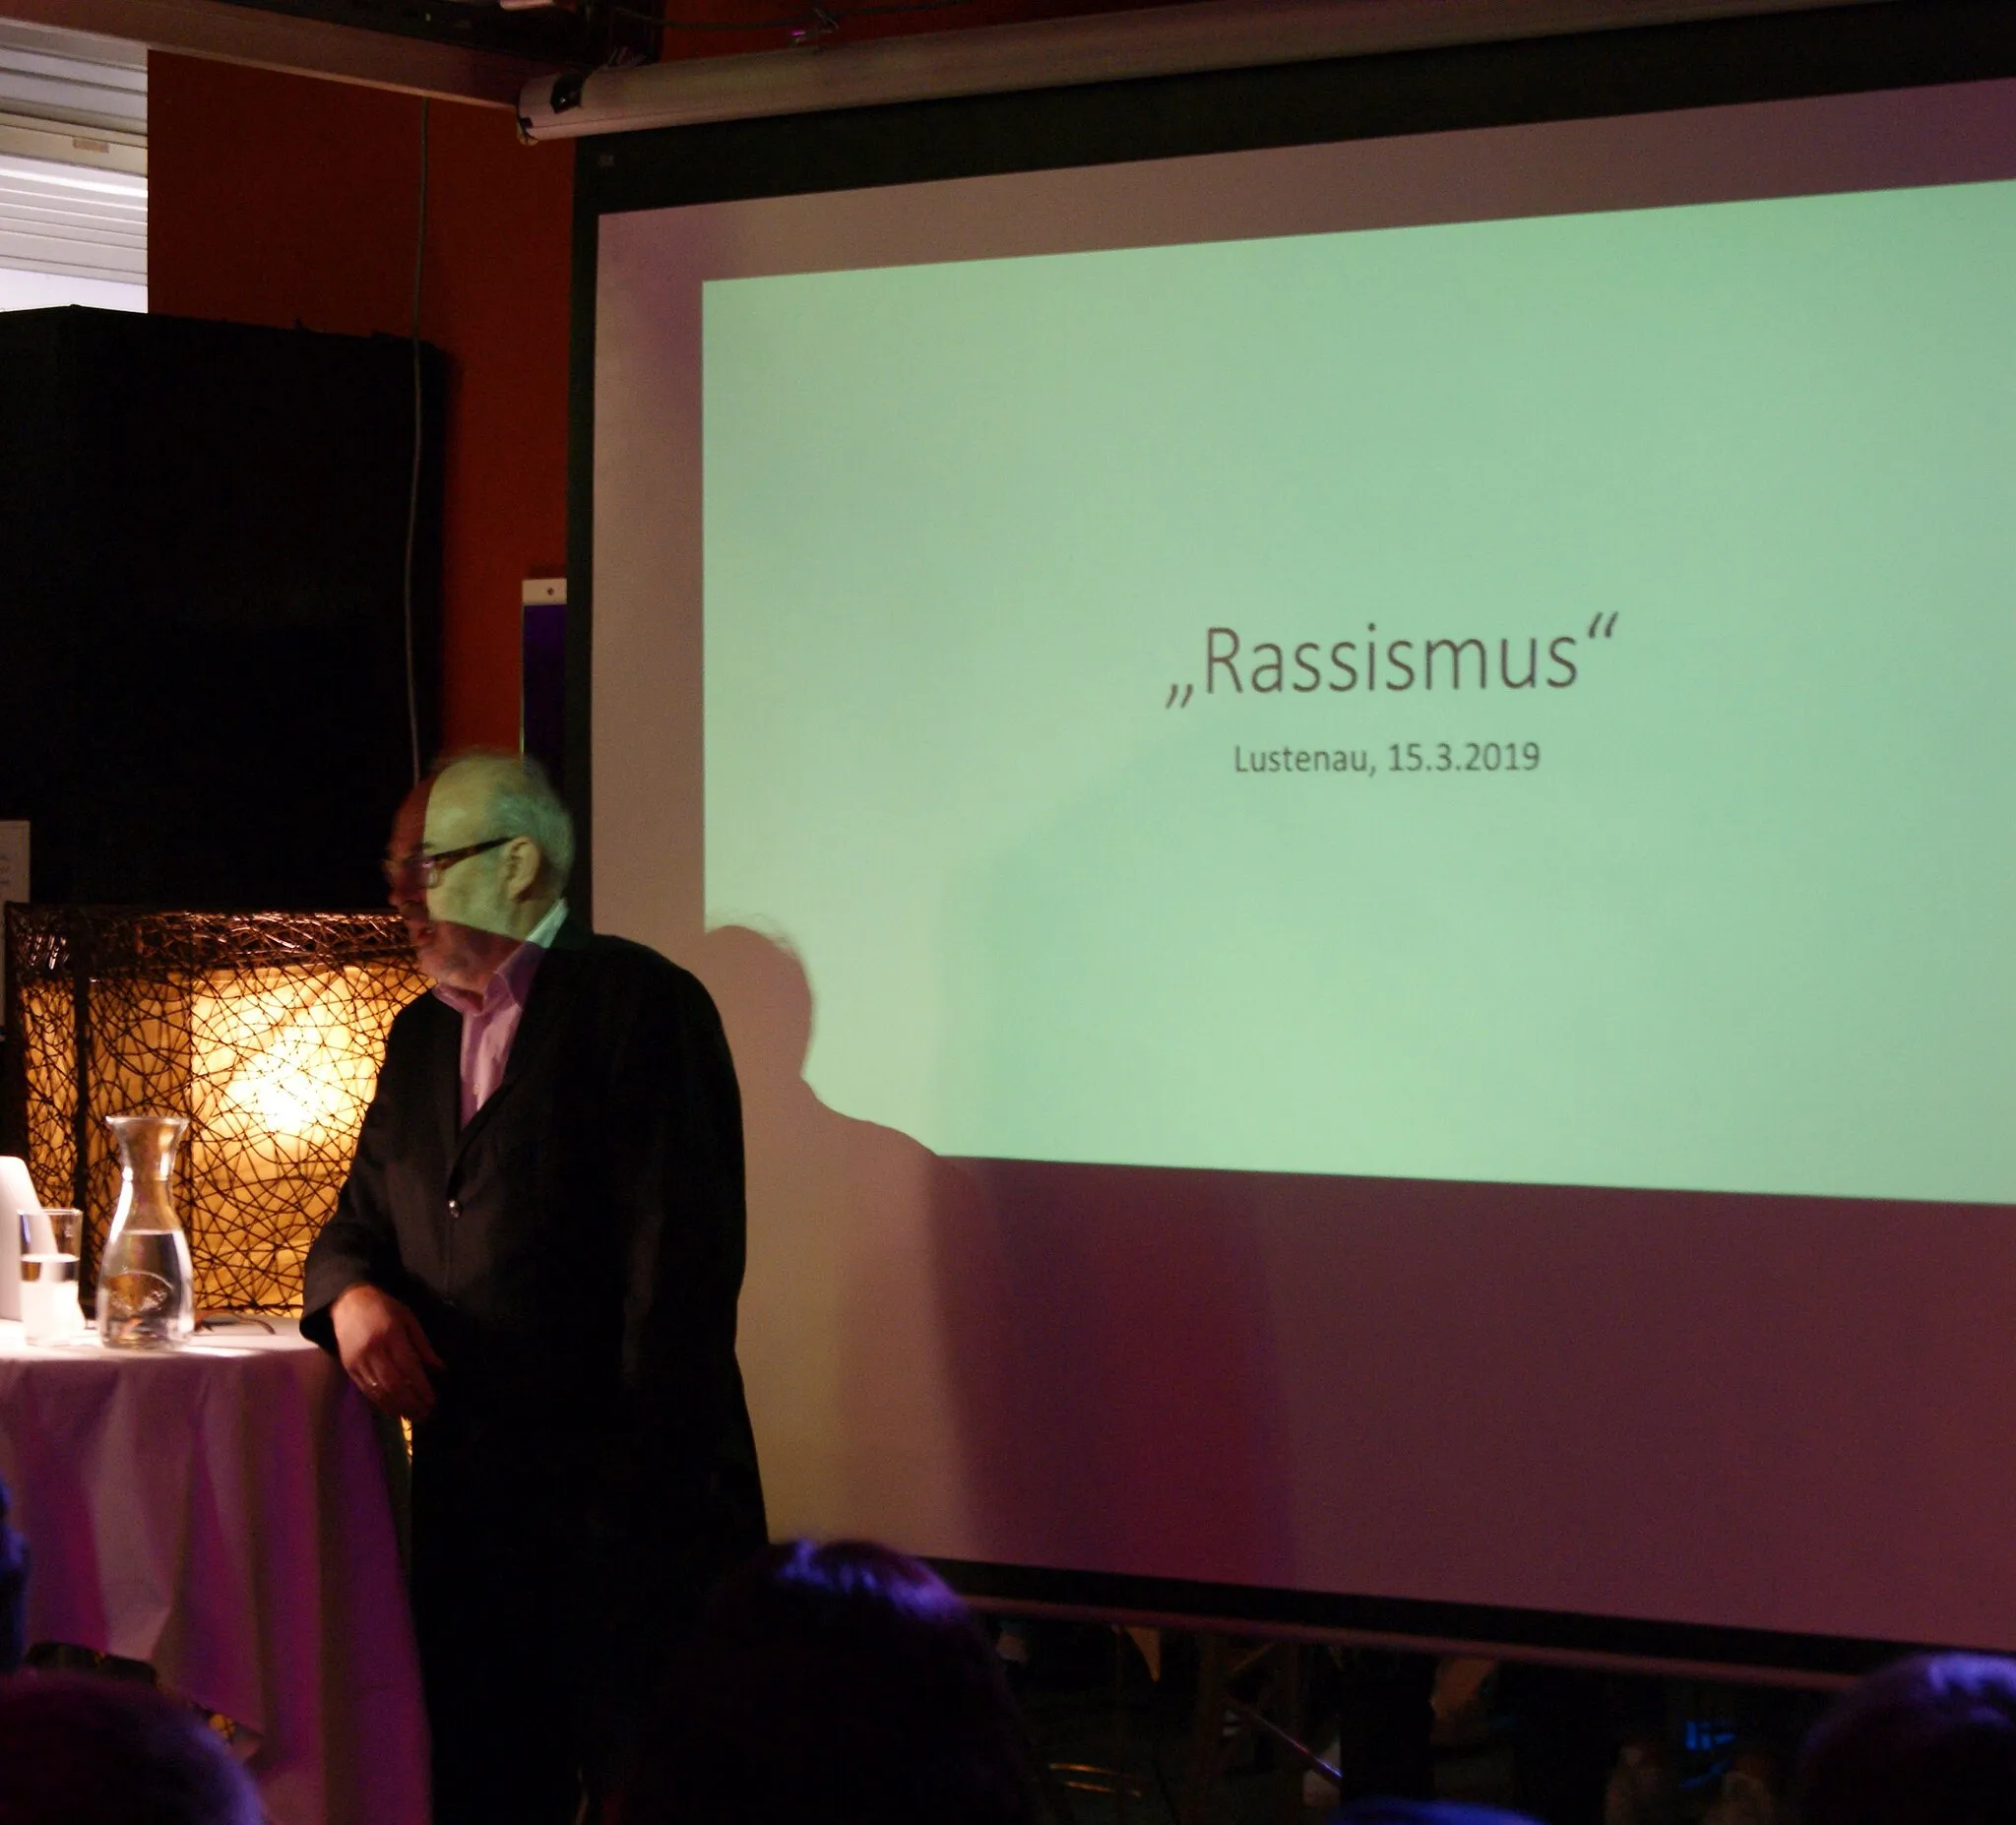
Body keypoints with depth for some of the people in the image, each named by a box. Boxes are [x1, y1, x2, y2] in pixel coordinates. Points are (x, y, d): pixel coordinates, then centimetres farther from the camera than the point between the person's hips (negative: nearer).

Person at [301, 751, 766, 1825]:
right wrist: (351, 1292, -3)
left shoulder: (639, 1004, -7)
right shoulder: (421, 1035, 17)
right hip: (464, 1493, 7)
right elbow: (363, 1216, 22)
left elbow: (678, 1261, -14)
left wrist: (655, 1486, -19)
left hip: (619, 1497, -7)